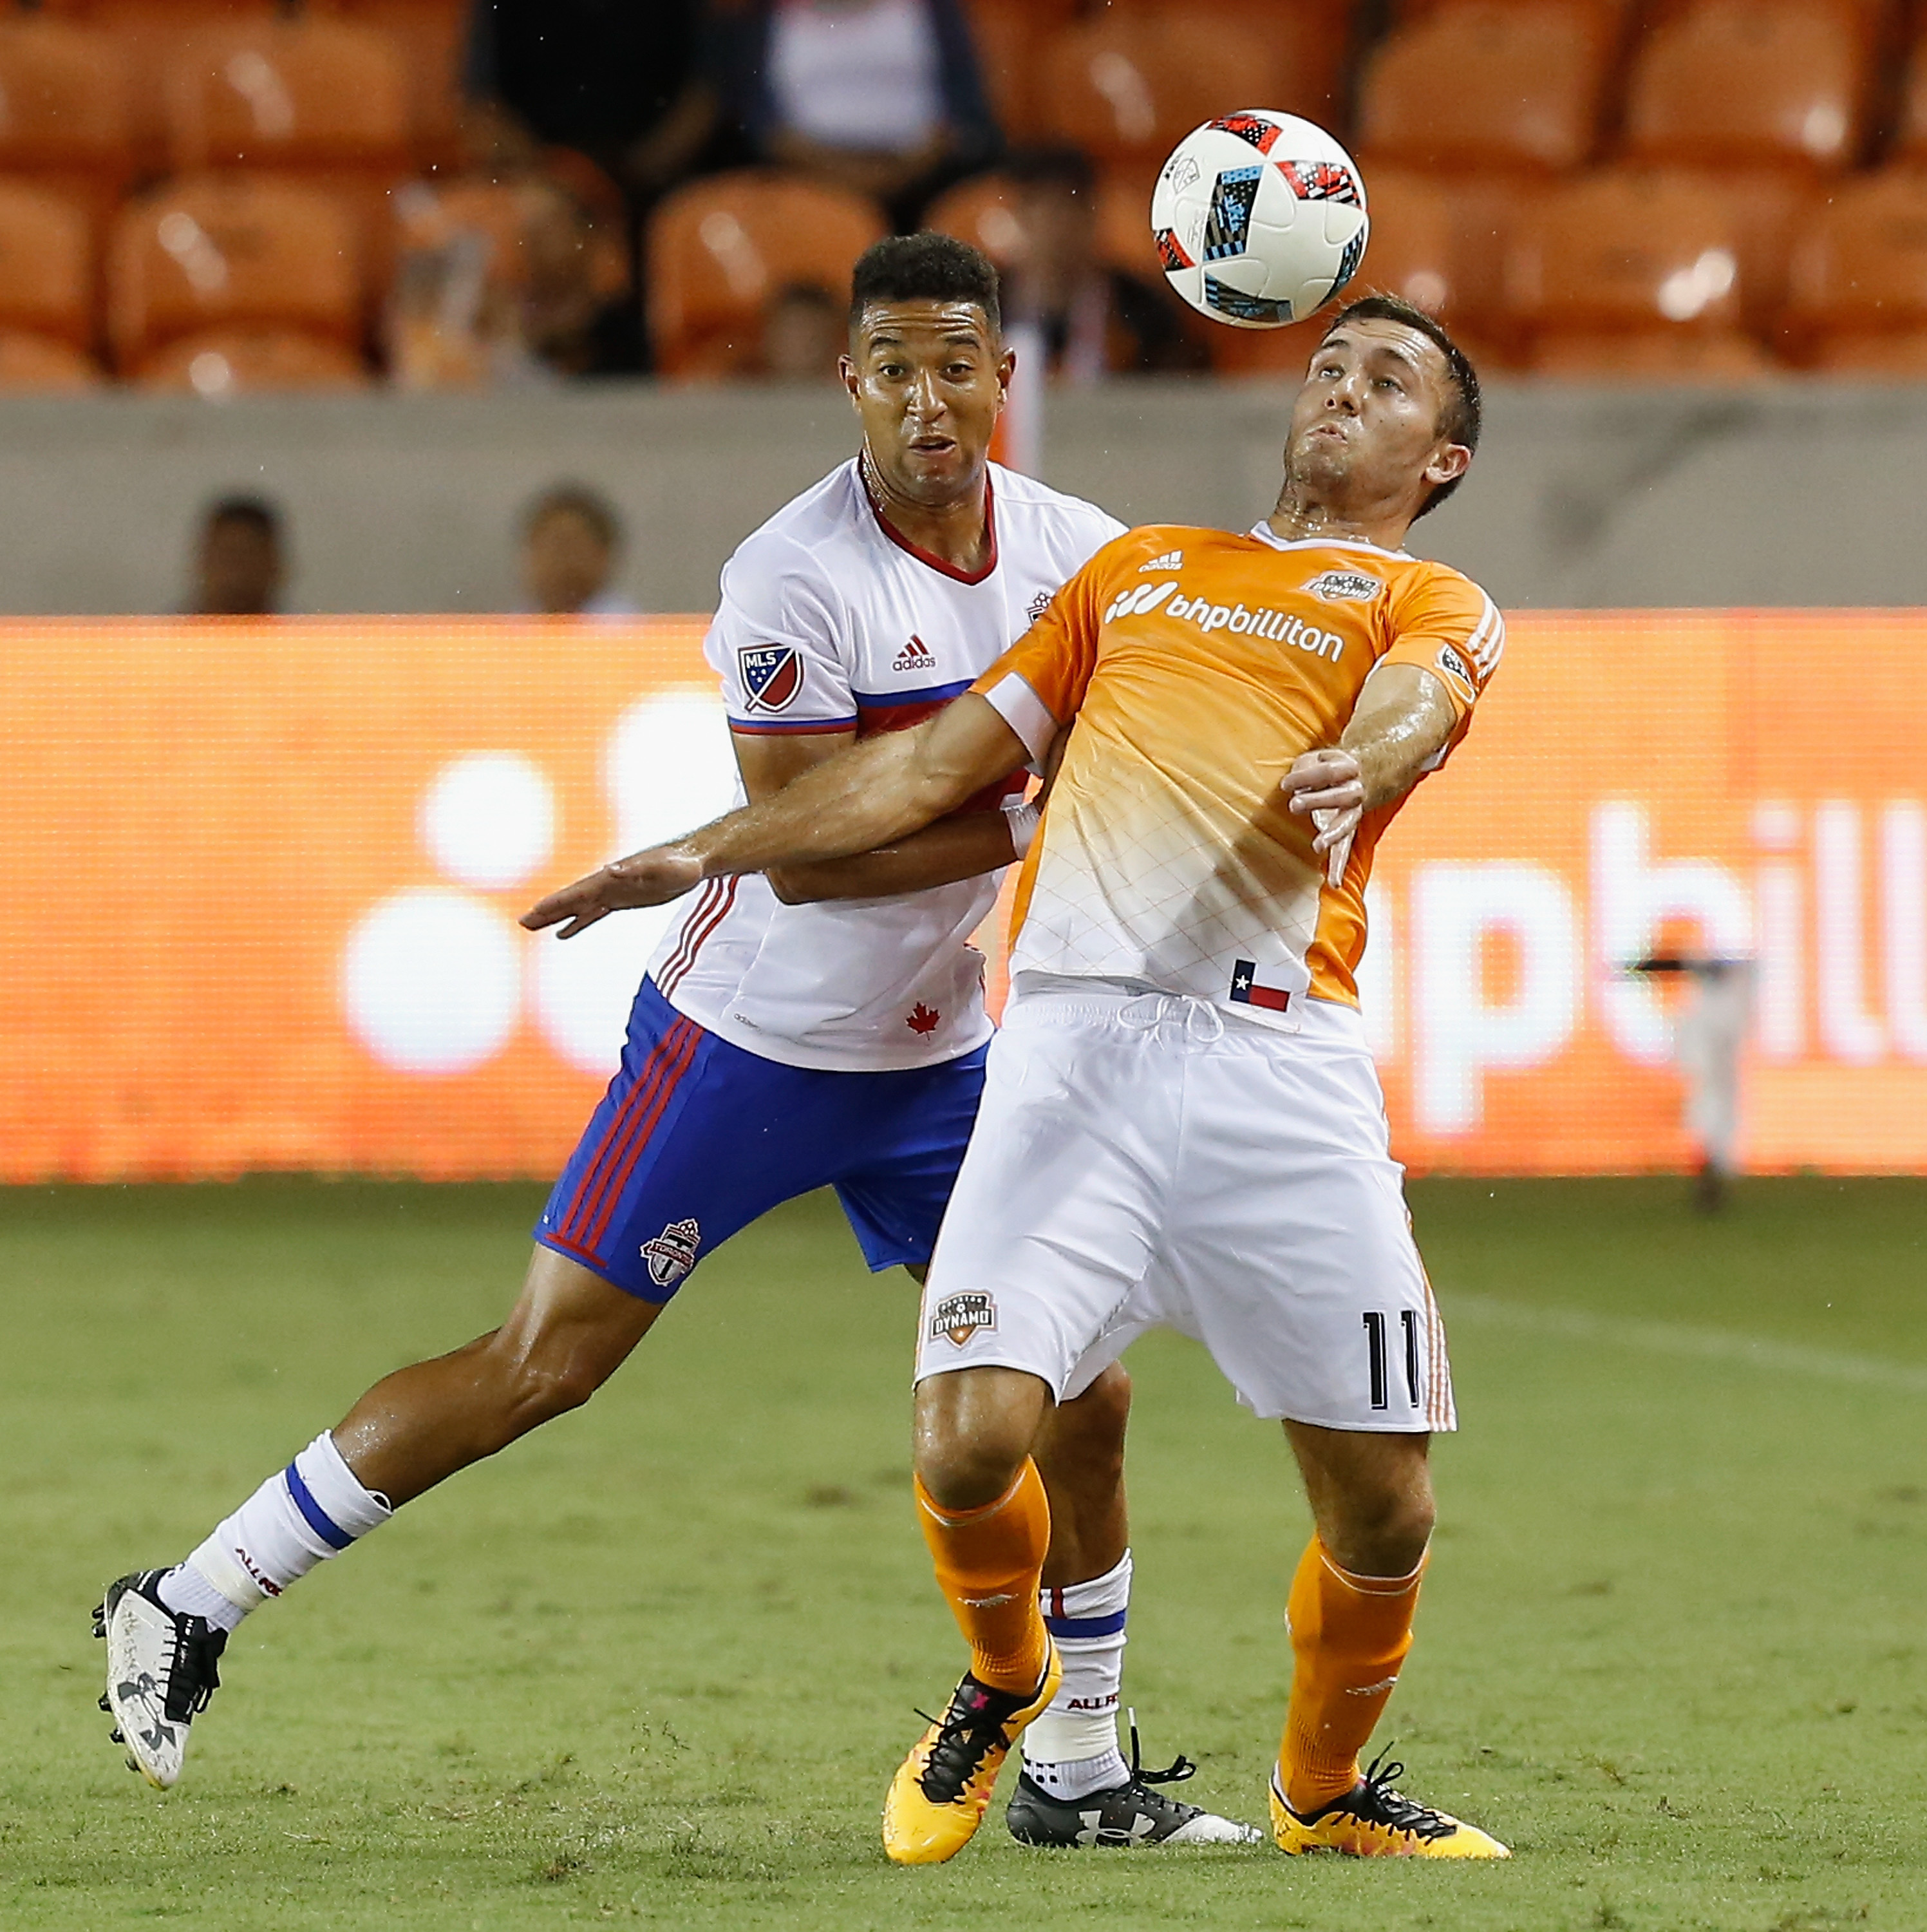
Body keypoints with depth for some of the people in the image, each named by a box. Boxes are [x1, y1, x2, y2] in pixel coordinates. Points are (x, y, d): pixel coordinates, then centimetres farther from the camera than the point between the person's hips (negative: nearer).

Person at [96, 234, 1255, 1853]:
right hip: (748, 1037, -6)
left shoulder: (1079, 554, -2)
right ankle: (191, 1606, 5)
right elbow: (799, 849, -25)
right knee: (543, 1366, -5)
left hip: (938, 1055, 6)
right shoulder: (797, 578, -21)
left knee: (1080, 1395, 1)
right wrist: (1025, 829, -27)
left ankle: (1082, 1775, 17)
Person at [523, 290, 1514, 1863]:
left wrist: (1362, 761, -31)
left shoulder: (1436, 607, 17)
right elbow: (939, 763, 31)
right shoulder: (1140, 569, 30)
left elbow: (1408, 713, -7)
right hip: (1071, 1038, 2)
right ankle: (1004, 1686, 19)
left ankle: (1324, 1786, 24)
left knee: (1382, 1502, -4)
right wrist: (709, 853, 26)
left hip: (1280, 1056, -2)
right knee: (971, 1439, -13)